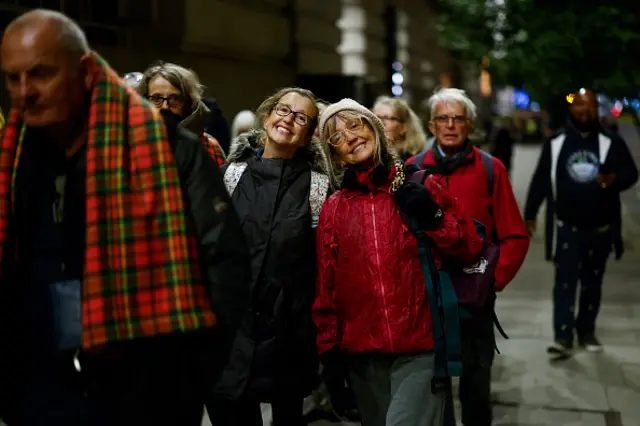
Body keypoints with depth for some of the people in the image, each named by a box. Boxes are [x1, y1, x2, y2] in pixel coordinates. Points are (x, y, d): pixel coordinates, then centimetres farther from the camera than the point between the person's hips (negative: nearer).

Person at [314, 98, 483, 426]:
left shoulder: (421, 188, 2)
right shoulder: (333, 208, 8)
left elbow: (470, 251, 3)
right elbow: (326, 284, 11)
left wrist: (433, 217, -11)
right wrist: (328, 344, 11)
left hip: (421, 349, -3)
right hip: (362, 354, 3)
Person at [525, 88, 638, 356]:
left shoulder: (611, 143, 1)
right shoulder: (555, 143, 1)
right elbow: (541, 180, 5)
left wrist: (614, 179, -23)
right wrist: (530, 214, 3)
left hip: (600, 228, 1)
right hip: (567, 227, -1)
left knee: (592, 283, 12)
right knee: (565, 282, -7)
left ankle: (586, 331, 25)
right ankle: (563, 337, -8)